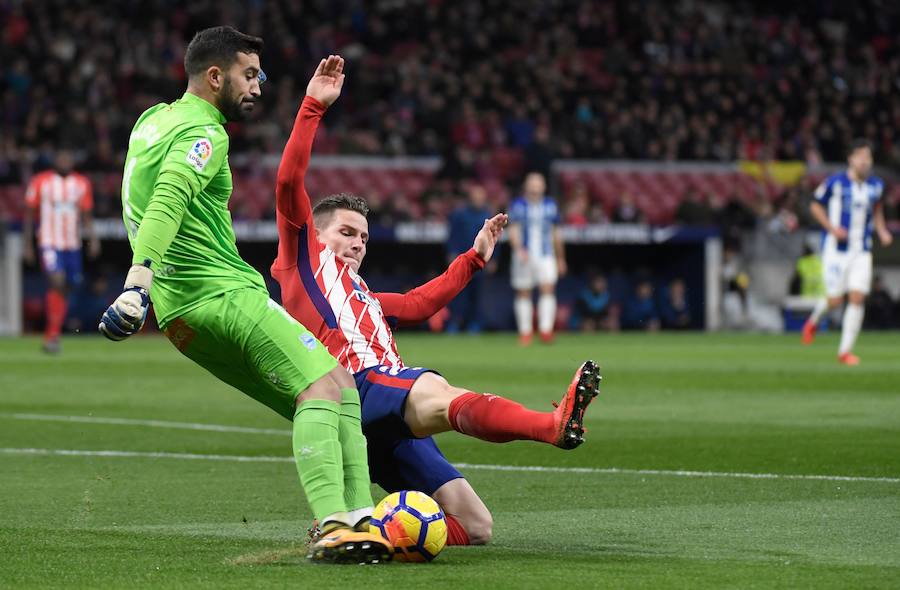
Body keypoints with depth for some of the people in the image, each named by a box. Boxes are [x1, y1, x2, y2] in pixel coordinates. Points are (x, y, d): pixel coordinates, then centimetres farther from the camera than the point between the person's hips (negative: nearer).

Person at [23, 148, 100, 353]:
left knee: (65, 290, 7)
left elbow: (86, 215, 12)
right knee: (57, 281, -21)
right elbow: (29, 214, 4)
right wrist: (27, 245, 2)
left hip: (73, 245, 4)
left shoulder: (82, 184, 9)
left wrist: (92, 238, -4)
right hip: (49, 243, -4)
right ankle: (53, 335, -20)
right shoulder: (41, 182, -1)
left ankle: (51, 336, 19)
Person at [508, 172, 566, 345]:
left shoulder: (551, 205, 10)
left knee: (548, 289, -15)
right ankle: (525, 332, 12)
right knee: (523, 294, 3)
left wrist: (560, 258, 21)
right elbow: (513, 230, -6)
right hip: (523, 256, -1)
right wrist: (519, 249, -23)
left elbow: (556, 234, 18)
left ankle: (546, 330, -20)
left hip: (546, 255, 1)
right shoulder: (518, 205, 0)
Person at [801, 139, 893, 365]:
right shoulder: (835, 183, -9)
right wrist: (832, 228, -13)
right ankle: (814, 321, 33)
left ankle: (845, 350, 2)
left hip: (862, 251, 3)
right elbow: (815, 206, 1)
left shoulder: (875, 185, 3)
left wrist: (882, 231, 8)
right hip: (836, 249, -3)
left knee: (857, 298, -7)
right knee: (835, 300, -3)